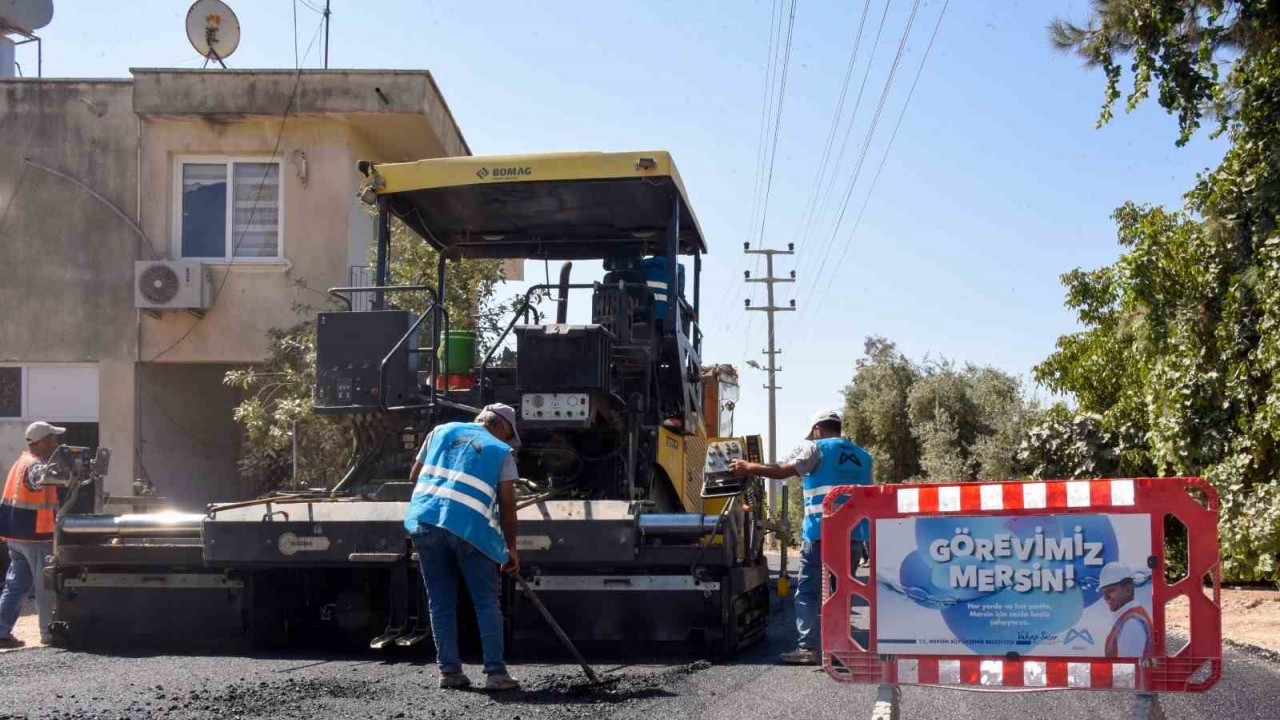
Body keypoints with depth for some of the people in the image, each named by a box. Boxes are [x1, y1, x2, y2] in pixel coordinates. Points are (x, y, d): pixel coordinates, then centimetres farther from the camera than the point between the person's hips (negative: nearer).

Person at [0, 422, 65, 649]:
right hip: (35, 537, -9)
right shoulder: (34, 465, -17)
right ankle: (49, 632, 8)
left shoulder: (24, 460, 13)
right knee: (46, 585, 2)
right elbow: (41, 477, -42)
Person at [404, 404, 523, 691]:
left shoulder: (441, 431, 22)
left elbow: (414, 476, 26)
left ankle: (449, 671, 14)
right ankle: (496, 673, 3)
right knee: (486, 602, 6)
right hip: (469, 527, -3)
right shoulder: (501, 452, 12)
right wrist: (511, 548, 15)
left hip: (424, 521, 3)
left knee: (441, 603, 13)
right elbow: (507, 505, 7)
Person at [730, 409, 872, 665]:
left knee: (808, 592, -2)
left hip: (821, 534, -6)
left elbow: (781, 471, -4)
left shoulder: (817, 449, 1)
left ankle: (808, 648, -8)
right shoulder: (862, 457, 19)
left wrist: (748, 467, 8)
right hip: (855, 536, 6)